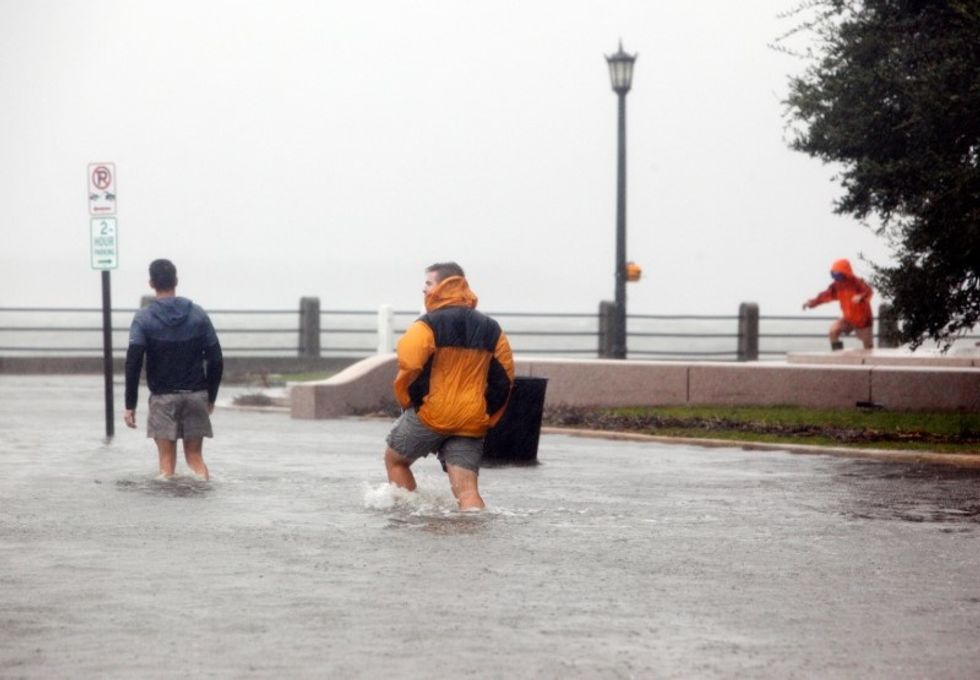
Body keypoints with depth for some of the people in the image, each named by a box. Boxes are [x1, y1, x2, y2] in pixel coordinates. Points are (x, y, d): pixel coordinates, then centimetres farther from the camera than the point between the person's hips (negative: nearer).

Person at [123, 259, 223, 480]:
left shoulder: (143, 319, -4)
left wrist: (130, 405, -7)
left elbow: (133, 364, -11)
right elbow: (216, 360, 3)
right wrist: (211, 397, 13)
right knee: (195, 457, 10)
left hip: (163, 397, -2)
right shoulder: (198, 315, 4)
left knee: (167, 461, 1)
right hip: (195, 396, 2)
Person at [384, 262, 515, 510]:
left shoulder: (429, 324, -9)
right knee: (467, 489, -1)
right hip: (472, 422, 4)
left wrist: (407, 400, -2)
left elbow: (409, 365, -20)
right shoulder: (491, 329, 9)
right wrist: (487, 417, 15)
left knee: (395, 459, 20)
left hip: (431, 415, -4)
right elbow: (504, 376, 9)